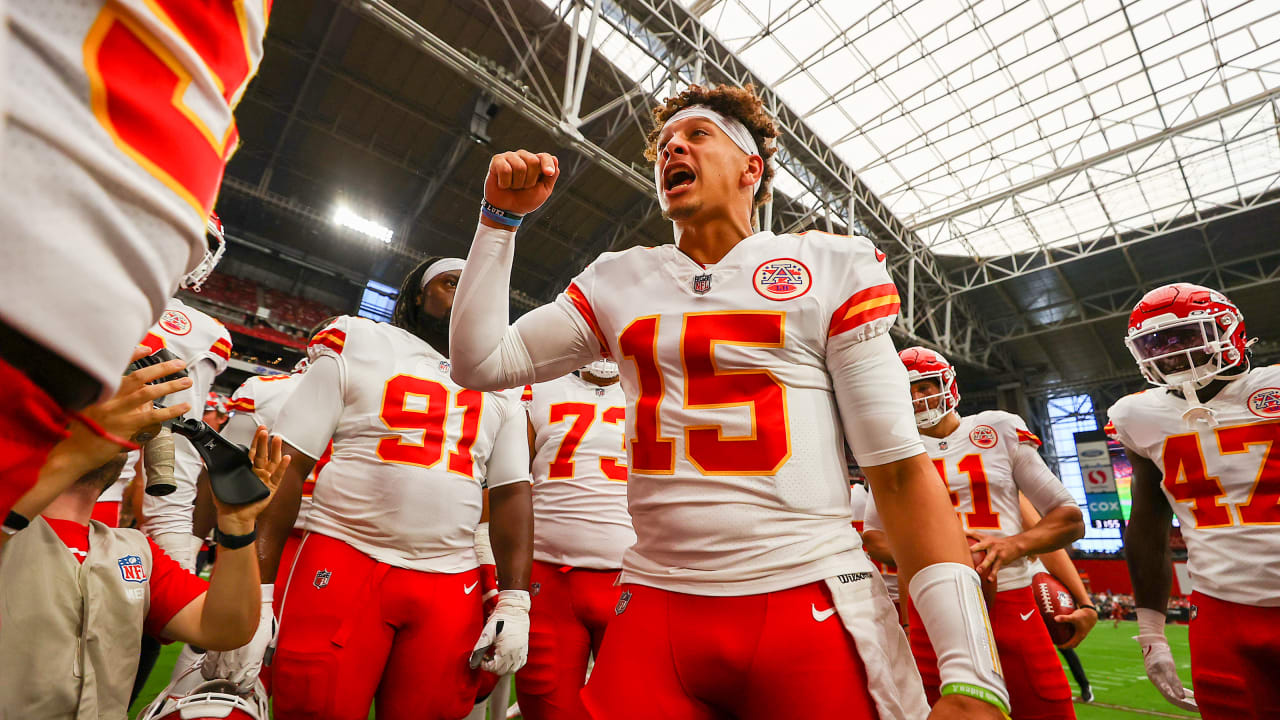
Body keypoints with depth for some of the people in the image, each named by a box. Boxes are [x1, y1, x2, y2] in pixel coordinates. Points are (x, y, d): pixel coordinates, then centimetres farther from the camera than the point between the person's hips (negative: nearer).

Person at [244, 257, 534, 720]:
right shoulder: (359, 346, 4)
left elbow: (511, 492, 6)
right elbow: (285, 465, 1)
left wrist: (514, 600, 0)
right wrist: (257, 587, -4)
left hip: (451, 586, 2)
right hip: (344, 564, -2)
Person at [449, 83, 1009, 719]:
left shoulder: (831, 267, 0)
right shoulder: (617, 281, 9)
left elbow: (898, 467, -4)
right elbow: (481, 363, 8)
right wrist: (501, 217, 5)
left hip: (814, 606, -1)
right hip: (653, 612, 3)